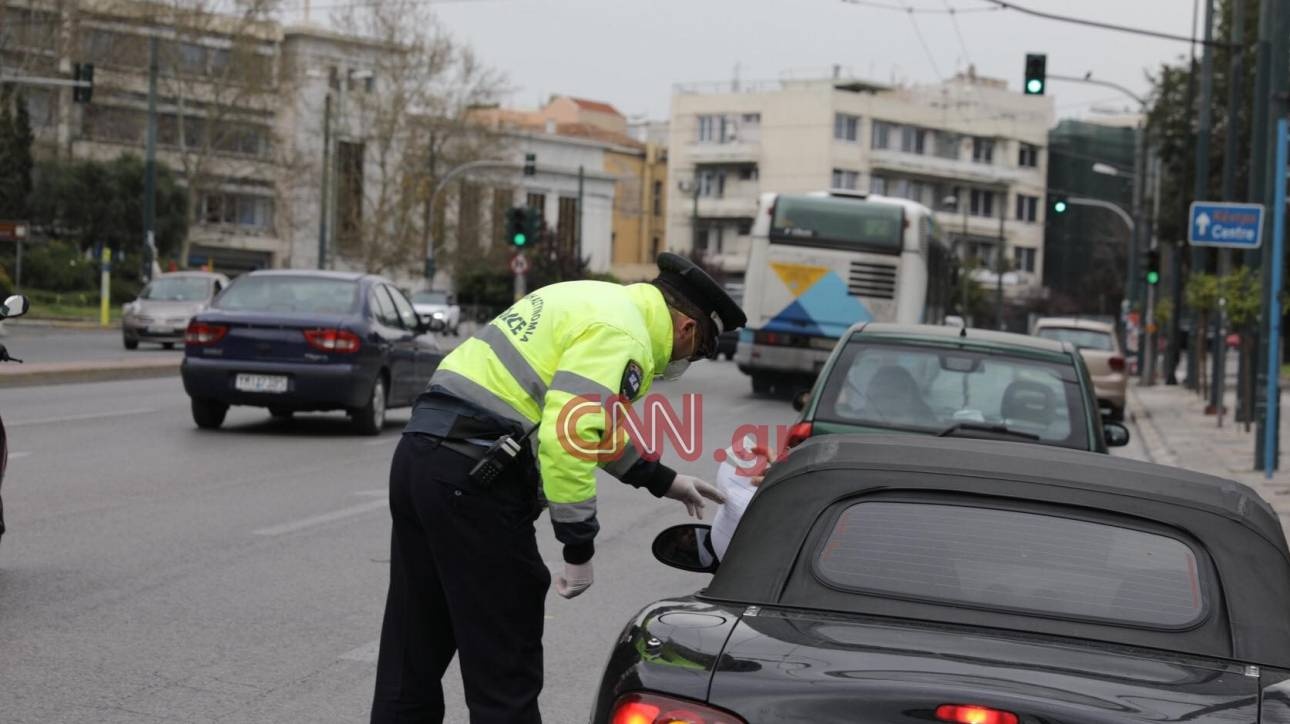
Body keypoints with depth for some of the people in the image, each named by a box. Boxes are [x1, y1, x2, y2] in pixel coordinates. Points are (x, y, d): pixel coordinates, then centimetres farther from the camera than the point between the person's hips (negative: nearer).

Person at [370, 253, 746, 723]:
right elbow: (567, 437, -21)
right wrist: (580, 545, -15)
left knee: (412, 655, 16)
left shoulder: (593, 303, 21)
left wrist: (661, 479, 35)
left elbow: (594, 424, 33)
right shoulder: (620, 335, -10)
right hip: (473, 478, -10)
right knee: (504, 670, -1)